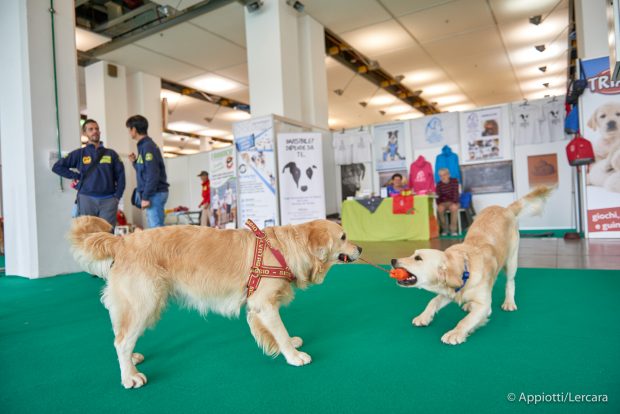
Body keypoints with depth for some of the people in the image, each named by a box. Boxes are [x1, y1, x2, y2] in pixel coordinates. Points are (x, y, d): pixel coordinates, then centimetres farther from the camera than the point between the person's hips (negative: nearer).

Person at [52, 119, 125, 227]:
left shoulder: (111, 154, 10)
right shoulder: (79, 153, 8)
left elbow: (120, 175, 6)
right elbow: (57, 167, 9)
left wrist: (117, 196, -2)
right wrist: (76, 176, 0)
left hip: (108, 200, 0)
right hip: (86, 199, 0)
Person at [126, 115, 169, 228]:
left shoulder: (148, 146, -12)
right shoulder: (143, 145, 17)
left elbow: (153, 175, -19)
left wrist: (146, 197, -18)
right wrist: (135, 162, 11)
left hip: (155, 194, -10)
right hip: (153, 193, 10)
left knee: (156, 228, -10)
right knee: (154, 228, 11)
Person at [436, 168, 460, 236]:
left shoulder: (454, 181, -3)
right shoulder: (439, 184, 1)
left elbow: (455, 193, -11)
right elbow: (438, 196, -3)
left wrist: (454, 203, -24)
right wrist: (439, 204, -21)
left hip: (453, 202, -1)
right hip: (443, 203, 1)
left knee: (454, 207, -37)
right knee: (439, 209, -33)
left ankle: (453, 229, -29)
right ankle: (444, 229, -18)